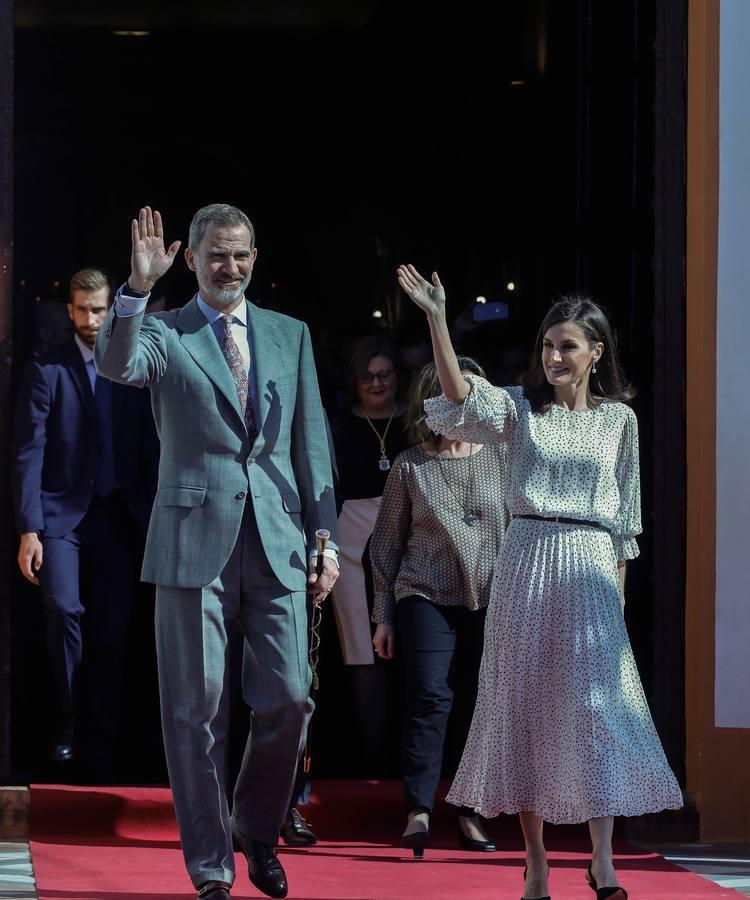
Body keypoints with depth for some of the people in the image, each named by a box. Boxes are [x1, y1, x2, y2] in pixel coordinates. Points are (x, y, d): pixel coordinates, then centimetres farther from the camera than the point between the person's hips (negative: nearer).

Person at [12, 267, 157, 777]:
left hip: (120, 518, 3)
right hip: (63, 513, -3)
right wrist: (28, 528, -12)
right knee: (64, 608, -22)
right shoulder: (47, 370, 0)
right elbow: (28, 454, -4)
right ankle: (69, 722, -6)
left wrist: (155, 520, 2)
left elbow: (149, 449, 10)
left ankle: (101, 748, 10)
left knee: (113, 632, 2)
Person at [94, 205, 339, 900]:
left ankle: (257, 831, 24)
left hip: (277, 541, 3)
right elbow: (115, 366, -19)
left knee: (288, 699, -1)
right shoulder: (163, 333, 4)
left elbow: (311, 441, 13)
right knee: (197, 710, 1)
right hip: (195, 539, -2)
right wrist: (137, 289, -33)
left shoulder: (290, 335, 14)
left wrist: (324, 537, 7)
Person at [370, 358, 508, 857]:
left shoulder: (502, 457, 6)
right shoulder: (410, 466, 4)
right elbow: (387, 543, 9)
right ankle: (418, 811, -15)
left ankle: (471, 814, 11)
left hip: (492, 600, 2)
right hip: (427, 596, -2)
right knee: (430, 699, -13)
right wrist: (384, 615, 7)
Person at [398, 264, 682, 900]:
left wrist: (619, 591, 6)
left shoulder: (618, 418, 7)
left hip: (591, 568, 0)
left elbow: (625, 515, 10)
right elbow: (460, 399, -16)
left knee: (596, 708, -5)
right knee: (526, 704, 1)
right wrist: (437, 320, -27)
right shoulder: (520, 408, 4)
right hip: (527, 562, 0)